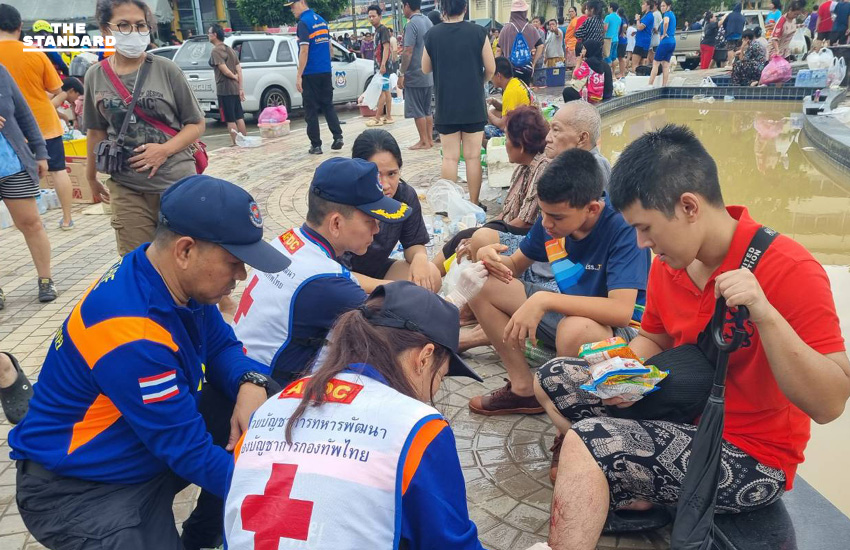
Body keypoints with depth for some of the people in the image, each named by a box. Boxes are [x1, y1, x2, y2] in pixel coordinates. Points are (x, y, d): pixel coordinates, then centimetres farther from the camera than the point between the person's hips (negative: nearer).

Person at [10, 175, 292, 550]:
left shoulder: (175, 280, -10)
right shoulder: (131, 334, -33)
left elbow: (220, 346, 1)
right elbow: (188, 448, -28)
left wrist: (250, 384, -21)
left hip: (151, 454, 8)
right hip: (75, 489, -8)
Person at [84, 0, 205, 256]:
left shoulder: (166, 69, -3)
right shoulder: (96, 76, 4)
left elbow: (196, 124, 0)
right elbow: (96, 131, 15)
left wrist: (165, 149, -15)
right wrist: (91, 178, 22)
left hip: (177, 183, -2)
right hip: (127, 189, 2)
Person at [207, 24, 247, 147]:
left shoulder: (216, 51, -11)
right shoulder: (230, 49, 13)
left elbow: (225, 70, -20)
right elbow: (239, 69, 8)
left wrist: (234, 77, 0)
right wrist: (240, 88, 6)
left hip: (224, 89, -8)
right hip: (235, 88, 8)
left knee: (230, 119, -2)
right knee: (239, 117, 12)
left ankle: (235, 143, 1)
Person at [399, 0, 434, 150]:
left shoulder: (412, 24, -15)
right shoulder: (428, 22, 10)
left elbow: (408, 52, -19)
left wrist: (402, 74, -14)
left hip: (414, 75, -8)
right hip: (429, 75, 8)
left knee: (417, 111, 0)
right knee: (427, 110, 14)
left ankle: (424, 141, 4)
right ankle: (429, 139, 17)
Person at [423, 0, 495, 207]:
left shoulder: (432, 34, -3)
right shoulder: (478, 32, -6)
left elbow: (426, 69, 8)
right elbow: (491, 68, -1)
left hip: (446, 105, 1)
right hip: (474, 105, -1)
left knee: (449, 157, 6)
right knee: (473, 157, 5)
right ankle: (473, 204, 11)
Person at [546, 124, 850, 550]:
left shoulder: (790, 271, -23)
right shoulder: (668, 262, -3)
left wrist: (764, 314, -38)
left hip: (750, 457, -8)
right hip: (682, 418, 8)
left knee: (586, 442, -24)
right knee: (555, 377, 5)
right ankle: (624, 482, -5)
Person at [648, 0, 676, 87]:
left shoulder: (667, 13, -8)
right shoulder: (672, 14, 19)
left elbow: (666, 22, -31)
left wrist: (664, 34, -19)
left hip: (665, 41, -9)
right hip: (673, 42, 9)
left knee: (655, 63, -5)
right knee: (666, 65, 7)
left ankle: (650, 85, -9)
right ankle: (664, 85, 5)